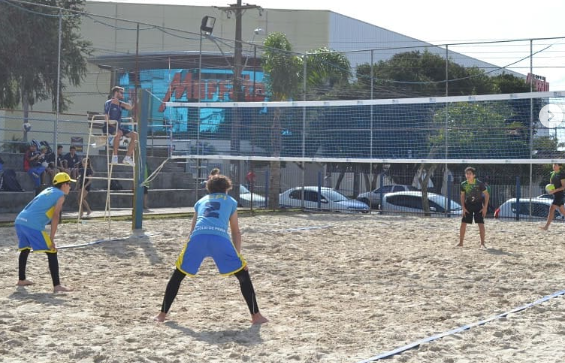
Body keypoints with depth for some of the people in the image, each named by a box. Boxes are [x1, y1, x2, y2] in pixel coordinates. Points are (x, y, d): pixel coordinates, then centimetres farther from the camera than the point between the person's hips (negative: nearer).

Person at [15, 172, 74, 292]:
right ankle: (57, 285, -14)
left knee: (25, 249, 30)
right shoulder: (60, 195, 3)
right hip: (33, 225, -8)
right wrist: (51, 239, -10)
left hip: (20, 220, 8)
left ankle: (22, 280, 42)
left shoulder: (48, 190, 26)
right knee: (52, 252, -6)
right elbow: (55, 216, -8)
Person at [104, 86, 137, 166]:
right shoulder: (108, 103, -3)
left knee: (135, 135, -10)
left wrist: (119, 103, -3)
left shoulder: (120, 103, 17)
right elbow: (107, 119, -12)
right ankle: (115, 156, -32)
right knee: (118, 133, -40)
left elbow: (130, 107, 2)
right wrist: (114, 126, -20)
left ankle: (127, 157, -11)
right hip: (108, 127, -7)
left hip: (118, 127, 7)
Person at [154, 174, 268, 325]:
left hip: (198, 238, 2)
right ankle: (256, 315, 7)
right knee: (243, 274, 12)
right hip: (220, 238, -2)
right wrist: (237, 255, 33)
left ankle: (162, 314, 19)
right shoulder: (231, 201, 28)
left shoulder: (201, 201, 34)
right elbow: (236, 231, 29)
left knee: (178, 275, 20)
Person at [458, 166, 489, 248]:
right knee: (463, 224, -2)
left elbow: (487, 195, -8)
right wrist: (463, 207, -1)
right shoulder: (463, 184, -6)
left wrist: (485, 207, -12)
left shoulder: (479, 183, -16)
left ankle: (482, 244, 1)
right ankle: (460, 243, 8)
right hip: (468, 205, 3)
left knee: (481, 224, -8)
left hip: (478, 205, -3)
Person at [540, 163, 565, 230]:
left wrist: (554, 190, -24)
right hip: (555, 194, 8)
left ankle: (546, 226, -15)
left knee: (551, 209, -14)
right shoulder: (552, 174, 10)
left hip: (559, 194, -8)